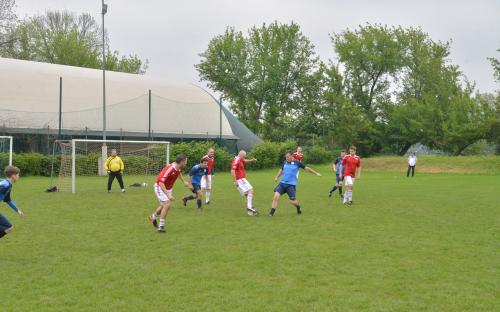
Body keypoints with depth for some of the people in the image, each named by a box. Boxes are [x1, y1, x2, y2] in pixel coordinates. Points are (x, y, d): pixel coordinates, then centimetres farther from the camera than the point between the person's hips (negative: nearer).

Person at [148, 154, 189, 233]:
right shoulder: (169, 169, -35)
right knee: (167, 205, -19)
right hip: (160, 188, -8)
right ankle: (161, 226, -9)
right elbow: (161, 182, -38)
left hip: (168, 188, 8)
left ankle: (153, 217, 47)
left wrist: (184, 182, 18)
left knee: (164, 206, 19)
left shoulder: (178, 168, -9)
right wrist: (168, 195, -42)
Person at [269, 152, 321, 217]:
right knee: (276, 196, -15)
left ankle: (298, 206, 32)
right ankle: (272, 212, -7)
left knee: (292, 201, -4)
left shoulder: (297, 163, -4)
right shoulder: (285, 162, 7)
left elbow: (306, 168, 6)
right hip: (282, 183, 3)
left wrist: (316, 173, 11)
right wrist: (277, 177, 15)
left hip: (291, 184, -3)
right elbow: (281, 170, 26)